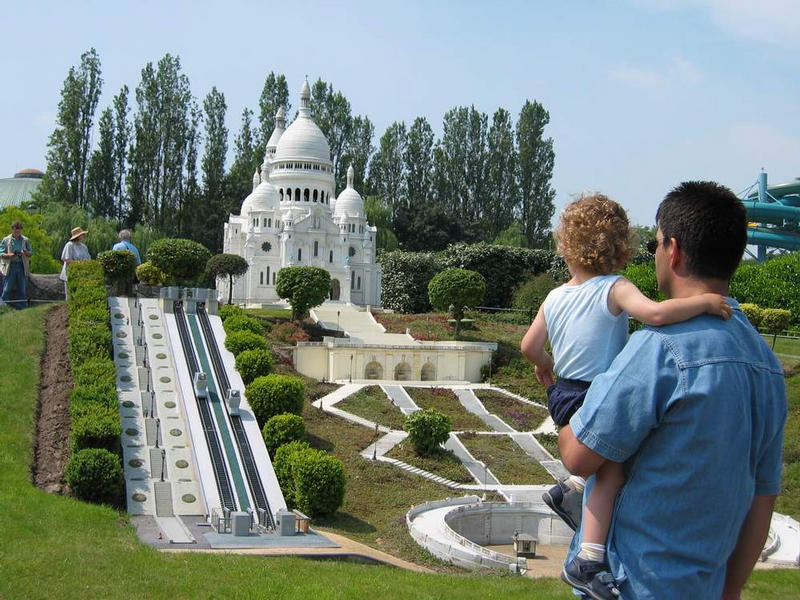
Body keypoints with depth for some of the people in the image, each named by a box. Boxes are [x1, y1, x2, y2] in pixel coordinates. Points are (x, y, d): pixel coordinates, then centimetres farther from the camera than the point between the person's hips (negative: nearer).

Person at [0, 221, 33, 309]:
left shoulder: (25, 240, 8)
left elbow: (31, 253, 11)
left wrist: (25, 253, -11)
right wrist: (9, 255, -17)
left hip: (22, 267, 2)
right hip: (10, 266, -2)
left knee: (23, 290, 4)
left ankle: (22, 309, 11)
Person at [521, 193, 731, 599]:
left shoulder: (555, 297, 5)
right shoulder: (615, 290, -15)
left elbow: (529, 346, 12)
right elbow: (655, 313, -33)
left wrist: (545, 367, 31)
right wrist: (704, 301, -23)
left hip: (564, 394, 8)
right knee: (611, 470, -7)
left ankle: (570, 490, 30)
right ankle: (589, 561, -14)